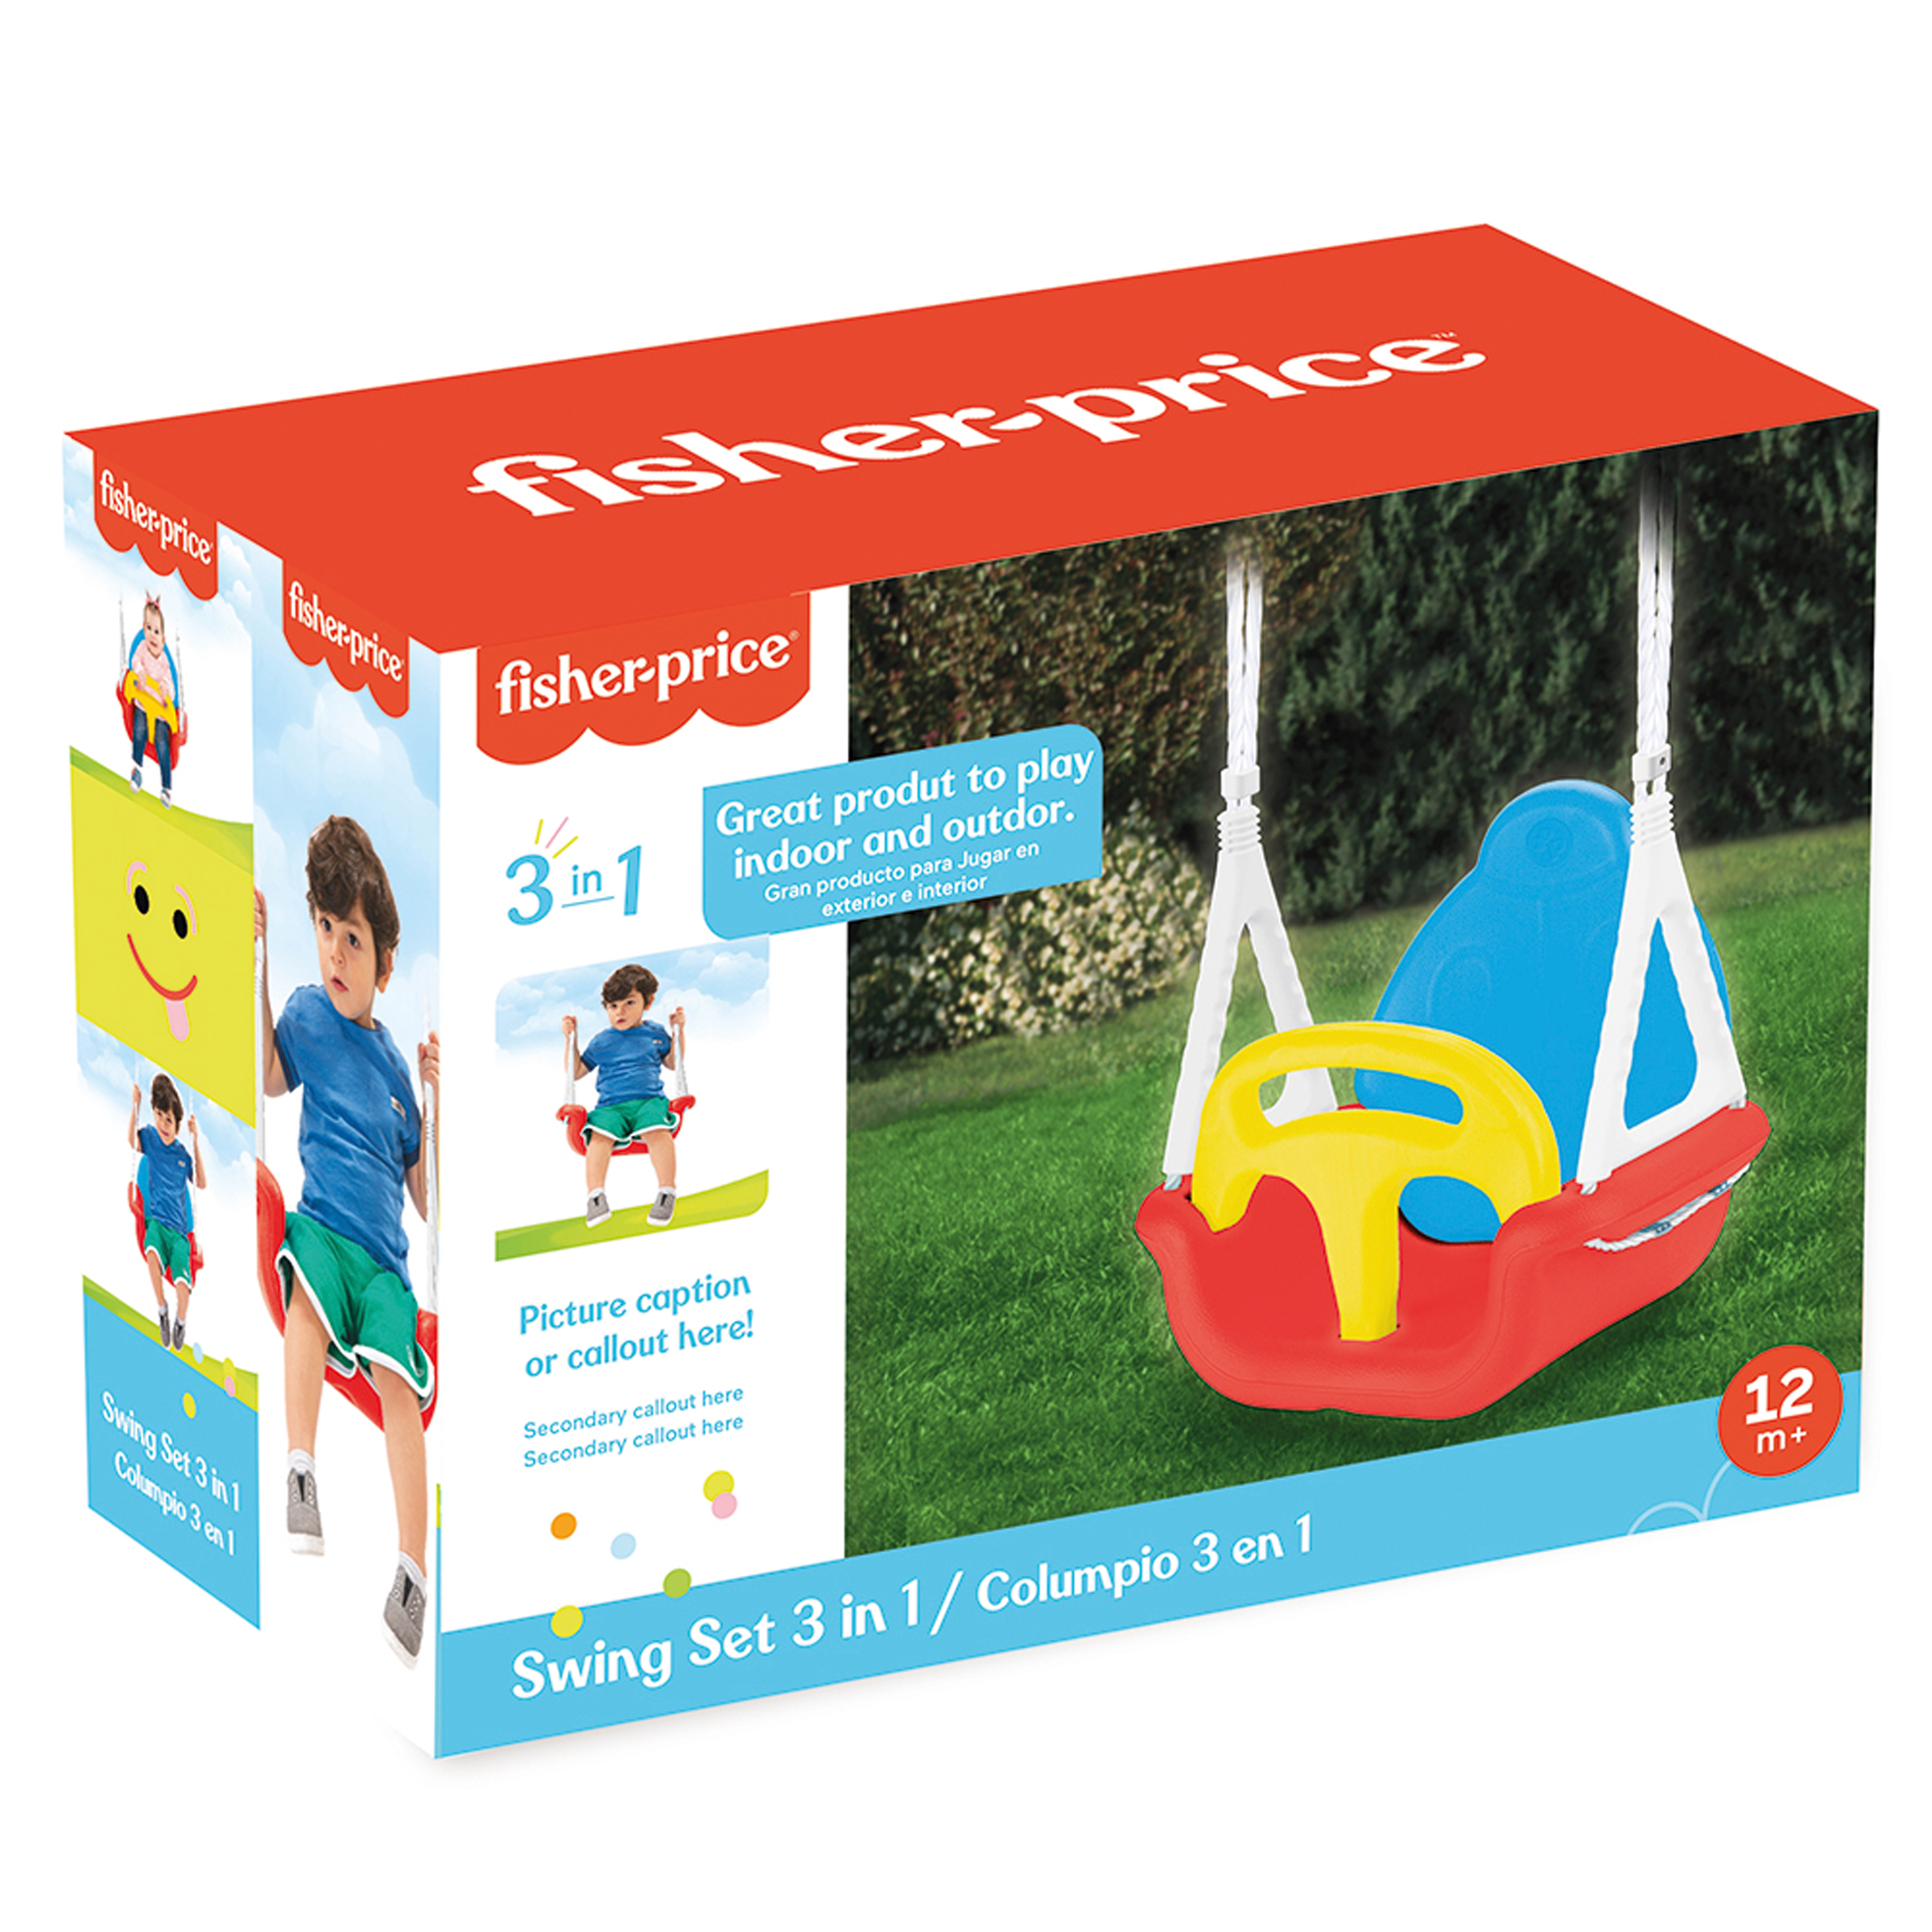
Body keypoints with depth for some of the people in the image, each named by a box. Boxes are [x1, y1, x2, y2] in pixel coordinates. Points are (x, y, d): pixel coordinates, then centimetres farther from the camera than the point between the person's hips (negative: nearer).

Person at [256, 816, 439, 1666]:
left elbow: (427, 1197, 18)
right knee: (306, 1292, -37)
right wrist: (255, 962, -19)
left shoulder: (393, 1063, 16)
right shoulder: (310, 1017, 12)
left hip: (384, 1256, 2)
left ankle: (413, 1573, -28)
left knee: (400, 1379, -23)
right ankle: (300, 1478, -40)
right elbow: (268, 1074, -10)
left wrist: (437, 1099, 4)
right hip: (323, 1226, -2)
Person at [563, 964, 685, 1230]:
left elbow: (673, 1063, 34)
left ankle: (667, 1192, -35)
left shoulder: (655, 1034, 20)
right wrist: (571, 1039, 13)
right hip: (611, 1105, 1)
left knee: (657, 1131, -35)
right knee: (599, 1135, -33)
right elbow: (575, 1072, 23)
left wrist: (678, 1031, 21)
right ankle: (596, 1196, -42)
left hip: (649, 1100, -1)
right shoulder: (603, 1041, 18)